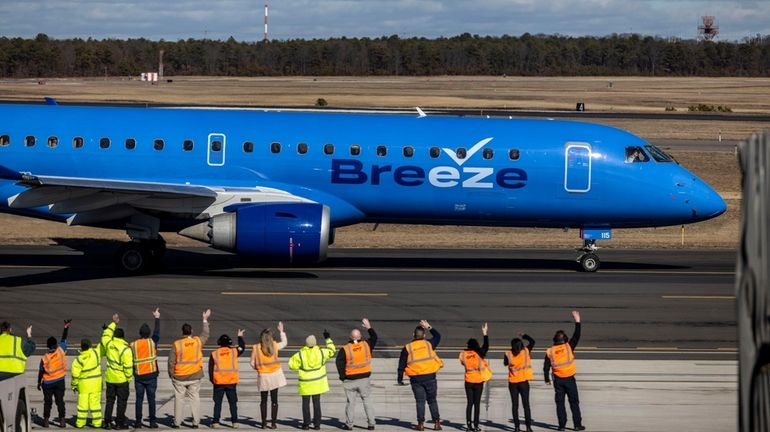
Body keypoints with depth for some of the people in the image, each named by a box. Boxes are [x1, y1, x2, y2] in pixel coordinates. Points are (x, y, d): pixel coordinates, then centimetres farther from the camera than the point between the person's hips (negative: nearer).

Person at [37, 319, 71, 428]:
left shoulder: (44, 358, -13)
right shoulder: (61, 351, -14)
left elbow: (41, 372, -3)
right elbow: (64, 339, -1)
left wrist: (39, 382, 10)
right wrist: (66, 327, 2)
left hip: (48, 382, -1)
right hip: (59, 381, 1)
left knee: (47, 401, 9)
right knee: (60, 401, 6)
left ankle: (46, 420, 9)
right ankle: (62, 420, 3)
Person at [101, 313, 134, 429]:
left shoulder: (108, 344, -3)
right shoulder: (126, 349, -16)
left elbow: (105, 335, 19)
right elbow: (128, 365, -17)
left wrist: (113, 323, 25)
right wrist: (129, 377, -4)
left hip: (110, 377, 4)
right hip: (121, 378, -4)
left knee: (110, 400, 12)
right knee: (122, 400, 3)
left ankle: (107, 422, 13)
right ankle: (119, 423, 3)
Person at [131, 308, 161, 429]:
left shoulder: (133, 345, -1)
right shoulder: (152, 342, -5)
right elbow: (157, 332, 10)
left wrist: (132, 373, 11)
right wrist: (157, 318, 22)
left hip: (138, 377, 1)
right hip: (151, 376, -1)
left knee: (139, 399, 6)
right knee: (151, 399, 2)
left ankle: (138, 422, 6)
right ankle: (153, 422, 1)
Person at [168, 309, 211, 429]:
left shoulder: (176, 344, -11)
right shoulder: (197, 341, -5)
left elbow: (171, 361, -7)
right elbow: (205, 334, 17)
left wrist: (171, 374, 7)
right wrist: (205, 320, 27)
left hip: (179, 377, -2)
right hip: (195, 377, 2)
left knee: (179, 399, 6)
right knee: (195, 398, 7)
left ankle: (177, 422, 8)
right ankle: (196, 422, 6)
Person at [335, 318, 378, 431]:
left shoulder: (345, 349, -11)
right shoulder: (366, 345, -4)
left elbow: (339, 363, -14)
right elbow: (374, 338, 14)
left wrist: (342, 376, -4)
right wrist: (369, 327, 22)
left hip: (350, 380, -2)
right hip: (365, 379, 2)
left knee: (350, 402, 6)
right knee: (367, 400, 8)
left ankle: (349, 424, 9)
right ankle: (371, 424, 6)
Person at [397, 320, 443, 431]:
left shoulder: (407, 348, 0)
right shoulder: (429, 344, 2)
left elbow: (401, 365, 2)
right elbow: (438, 336, 23)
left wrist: (400, 379, 10)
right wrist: (429, 327, 26)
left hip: (416, 379, -1)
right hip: (430, 377, 1)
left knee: (420, 401, 6)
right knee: (432, 401, 9)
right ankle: (437, 423, 5)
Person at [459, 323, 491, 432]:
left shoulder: (463, 354, -4)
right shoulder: (479, 353, -10)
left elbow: (463, 363, 7)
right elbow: (486, 346, 0)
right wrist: (485, 333, 4)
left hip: (468, 381, 2)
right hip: (478, 382, -2)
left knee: (470, 403, 9)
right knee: (477, 403, 3)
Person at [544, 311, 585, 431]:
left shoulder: (550, 351, -1)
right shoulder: (569, 347, -7)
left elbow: (546, 367, 1)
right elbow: (576, 336, -2)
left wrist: (547, 379, 14)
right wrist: (577, 322, 4)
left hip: (558, 380, 2)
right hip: (570, 379, -2)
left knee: (560, 403, 7)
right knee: (574, 402, 5)